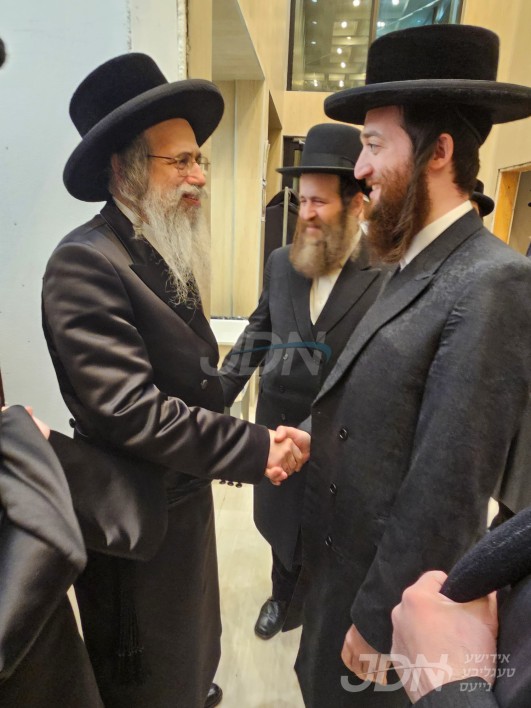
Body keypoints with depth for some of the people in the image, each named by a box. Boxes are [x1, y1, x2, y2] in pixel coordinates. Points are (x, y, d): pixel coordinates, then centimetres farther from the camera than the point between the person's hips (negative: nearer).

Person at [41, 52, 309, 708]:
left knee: (189, 629, 32)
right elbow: (130, 411, -29)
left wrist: (248, 443, -4)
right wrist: (255, 449, -23)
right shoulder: (84, 262, -23)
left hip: (184, 492, 8)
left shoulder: (167, 251, 4)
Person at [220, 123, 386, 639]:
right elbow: (258, 332, 7)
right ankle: (282, 595, 53)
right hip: (277, 425, 4)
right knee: (280, 523, 24)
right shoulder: (280, 262, 0)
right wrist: (219, 395, 1)